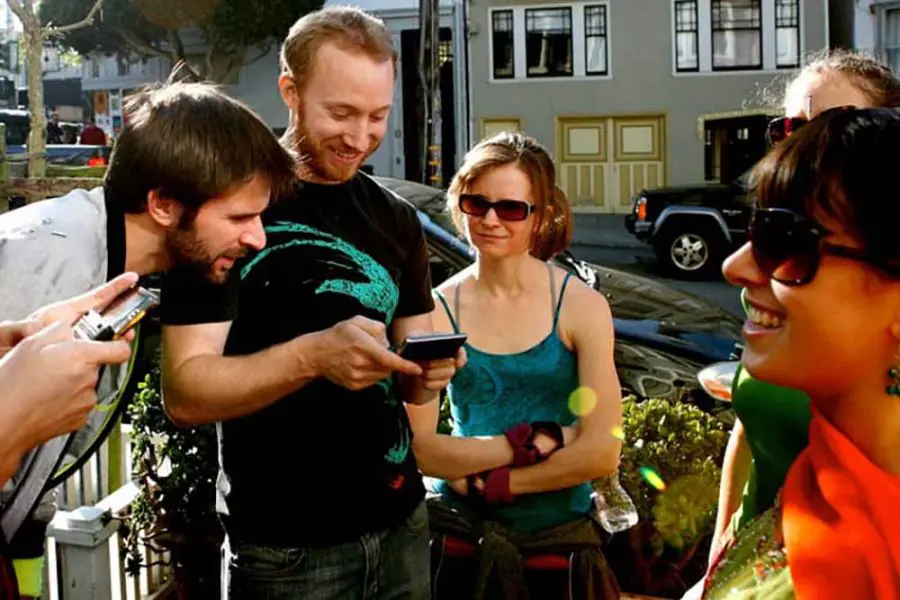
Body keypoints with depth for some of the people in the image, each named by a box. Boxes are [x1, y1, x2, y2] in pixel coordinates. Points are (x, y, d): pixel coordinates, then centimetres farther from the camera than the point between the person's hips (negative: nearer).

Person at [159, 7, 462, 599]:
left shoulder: (398, 219, 5)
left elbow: (408, 384, 11)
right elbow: (184, 393, -16)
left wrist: (428, 372, -12)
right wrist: (311, 355, -31)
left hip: (401, 526, 5)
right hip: (284, 549, -5)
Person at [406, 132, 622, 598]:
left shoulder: (582, 307, -9)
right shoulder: (436, 310, -9)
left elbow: (602, 453, -14)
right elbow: (419, 447, -13)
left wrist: (486, 482, -15)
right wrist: (527, 442, -20)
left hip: (561, 533, 0)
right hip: (459, 530, 0)